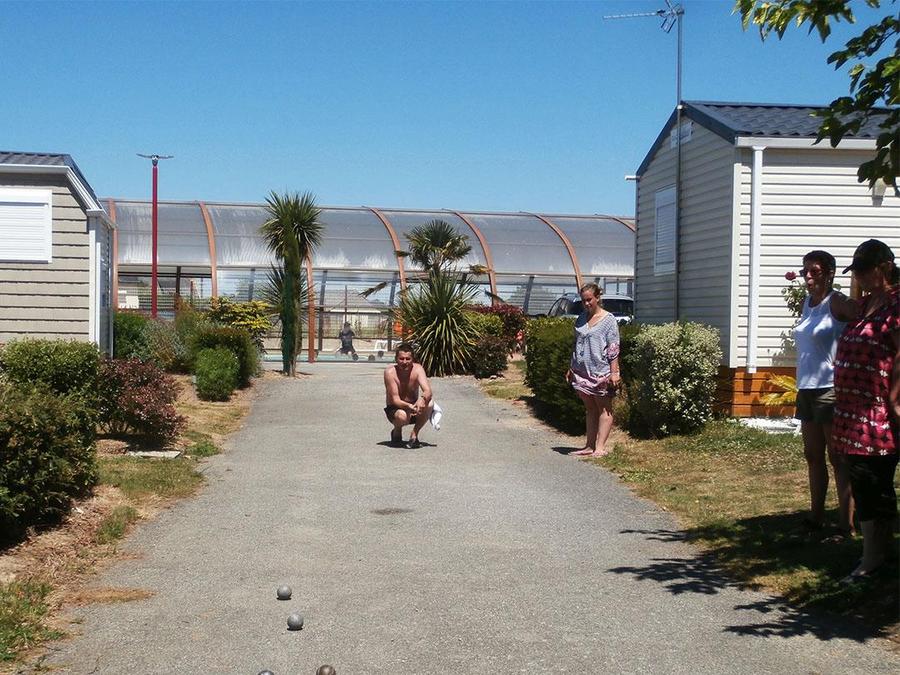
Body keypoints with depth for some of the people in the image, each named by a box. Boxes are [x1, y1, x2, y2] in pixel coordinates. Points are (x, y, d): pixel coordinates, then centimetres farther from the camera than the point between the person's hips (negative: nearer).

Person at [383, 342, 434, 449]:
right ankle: (396, 432, 0)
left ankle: (414, 435, -9)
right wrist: (408, 406, -46)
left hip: (413, 407, 3)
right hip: (394, 409, -3)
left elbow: (428, 391, -27)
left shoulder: (417, 369, -14)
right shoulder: (390, 372, -21)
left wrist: (422, 399, -52)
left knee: (429, 403, -28)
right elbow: (395, 399, -25)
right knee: (402, 416, -38)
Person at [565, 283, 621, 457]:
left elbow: (613, 349, -9)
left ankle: (600, 447, -2)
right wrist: (571, 368, 17)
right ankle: (589, 446, 16)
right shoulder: (581, 319, 12)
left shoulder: (608, 320, -5)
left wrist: (614, 372, -15)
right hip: (582, 371, 6)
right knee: (589, 409, 12)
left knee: (604, 409, 1)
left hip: (601, 372, -6)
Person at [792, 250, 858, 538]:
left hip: (830, 388, -8)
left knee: (837, 459, -6)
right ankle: (816, 517, 25)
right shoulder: (808, 302, 13)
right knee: (813, 456, 15)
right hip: (805, 388, 8)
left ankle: (846, 525, -2)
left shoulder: (836, 302, -11)